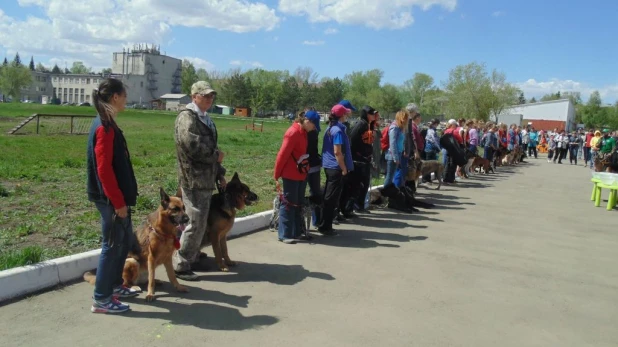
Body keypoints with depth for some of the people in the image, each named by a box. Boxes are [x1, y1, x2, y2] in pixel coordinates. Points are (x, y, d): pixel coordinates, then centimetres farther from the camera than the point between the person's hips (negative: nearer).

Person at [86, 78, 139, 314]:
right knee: (113, 245, 0)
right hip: (110, 199, -10)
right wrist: (118, 202, -20)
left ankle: (115, 285, 34)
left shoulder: (105, 124, 12)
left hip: (113, 197, 10)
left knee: (126, 241, 19)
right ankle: (101, 299, 12)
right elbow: (104, 169, -22)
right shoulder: (105, 127, -18)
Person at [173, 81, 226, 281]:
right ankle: (180, 265, 2)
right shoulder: (187, 116, -11)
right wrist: (216, 155, -12)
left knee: (203, 222, 15)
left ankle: (193, 257, 28)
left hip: (206, 178, 9)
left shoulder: (206, 118, 19)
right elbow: (191, 144, -25)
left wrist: (220, 173, 18)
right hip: (193, 179, -9)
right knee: (196, 223, -9)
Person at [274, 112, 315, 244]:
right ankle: (285, 235, 6)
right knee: (288, 204, -2)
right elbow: (282, 154, -18)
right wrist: (276, 175, -16)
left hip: (301, 174, 9)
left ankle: (297, 232, 22)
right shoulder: (293, 132, -18)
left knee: (299, 204, 14)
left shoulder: (303, 132, 10)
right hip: (291, 175, -9)